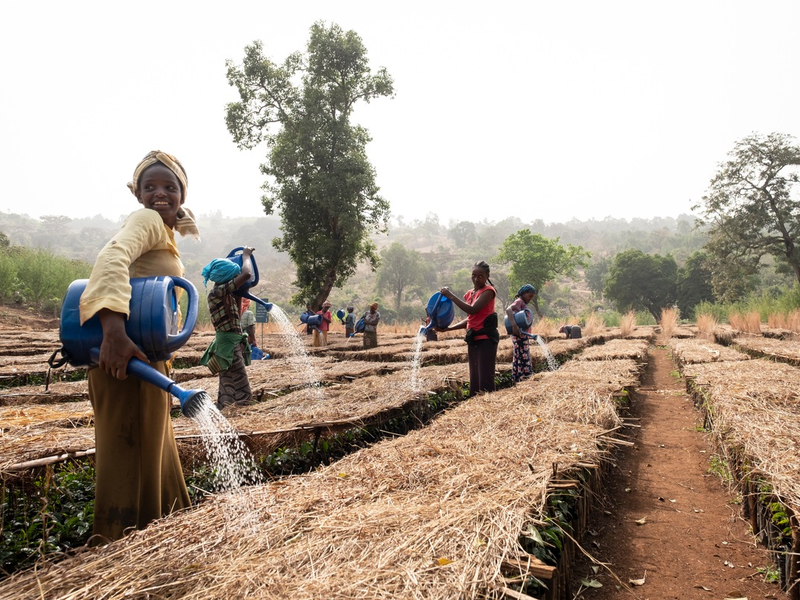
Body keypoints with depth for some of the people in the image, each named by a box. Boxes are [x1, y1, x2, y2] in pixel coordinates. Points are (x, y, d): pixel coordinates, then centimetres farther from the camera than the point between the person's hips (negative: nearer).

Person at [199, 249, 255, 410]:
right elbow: (247, 274, -22)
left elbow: (236, 317, 24)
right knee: (243, 395, -10)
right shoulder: (217, 292, -15)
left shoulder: (226, 295, 11)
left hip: (233, 345, 10)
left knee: (227, 396, 14)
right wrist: (246, 255, -4)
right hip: (228, 346, -10)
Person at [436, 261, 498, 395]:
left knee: (485, 379, -10)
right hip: (473, 339, 8)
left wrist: (450, 295, -18)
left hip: (486, 338, -8)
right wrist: (448, 328, 6)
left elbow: (473, 310, -22)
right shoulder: (469, 294, 14)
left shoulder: (488, 291, -9)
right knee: (474, 379, 9)